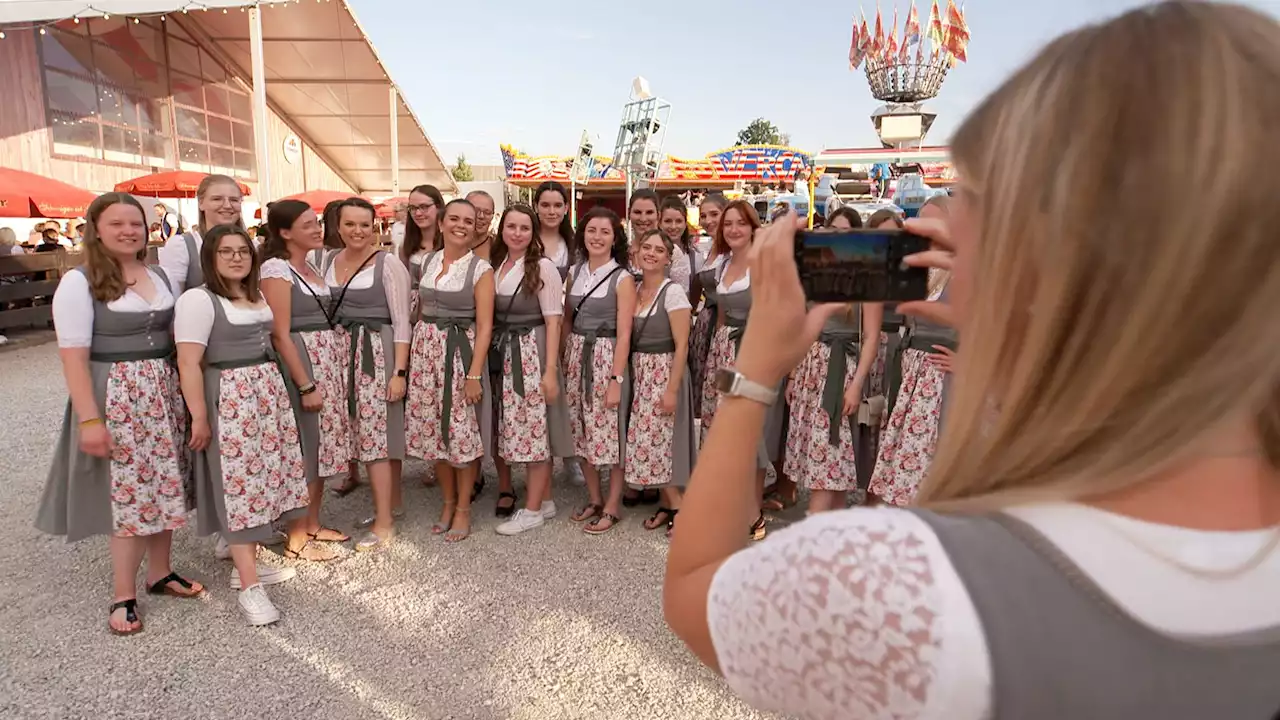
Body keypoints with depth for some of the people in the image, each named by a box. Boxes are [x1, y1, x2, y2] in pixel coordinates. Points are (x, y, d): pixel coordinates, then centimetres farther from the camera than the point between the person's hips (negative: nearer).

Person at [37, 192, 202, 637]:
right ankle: (122, 596, 14)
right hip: (115, 398, -5)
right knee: (126, 493, 0)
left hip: (164, 393, 5)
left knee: (164, 487, 11)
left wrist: (187, 395, 9)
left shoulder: (160, 276, 9)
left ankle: (160, 574, 27)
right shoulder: (79, 283, -8)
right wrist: (90, 419, -17)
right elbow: (73, 357, -12)